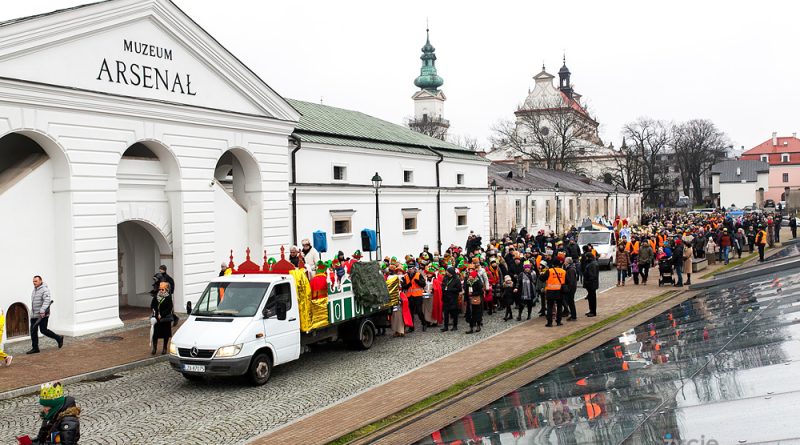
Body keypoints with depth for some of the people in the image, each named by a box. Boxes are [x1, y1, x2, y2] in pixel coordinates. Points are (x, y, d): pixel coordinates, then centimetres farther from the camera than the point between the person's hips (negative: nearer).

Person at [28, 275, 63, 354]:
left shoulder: (45, 290, -13)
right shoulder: (34, 290, 16)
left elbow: (46, 301, -25)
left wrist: (42, 311, -35)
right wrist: (32, 313, 21)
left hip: (42, 315, -8)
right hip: (34, 315, 8)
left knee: (43, 330, -6)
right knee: (33, 331, 4)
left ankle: (59, 338, 13)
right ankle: (35, 348, 10)